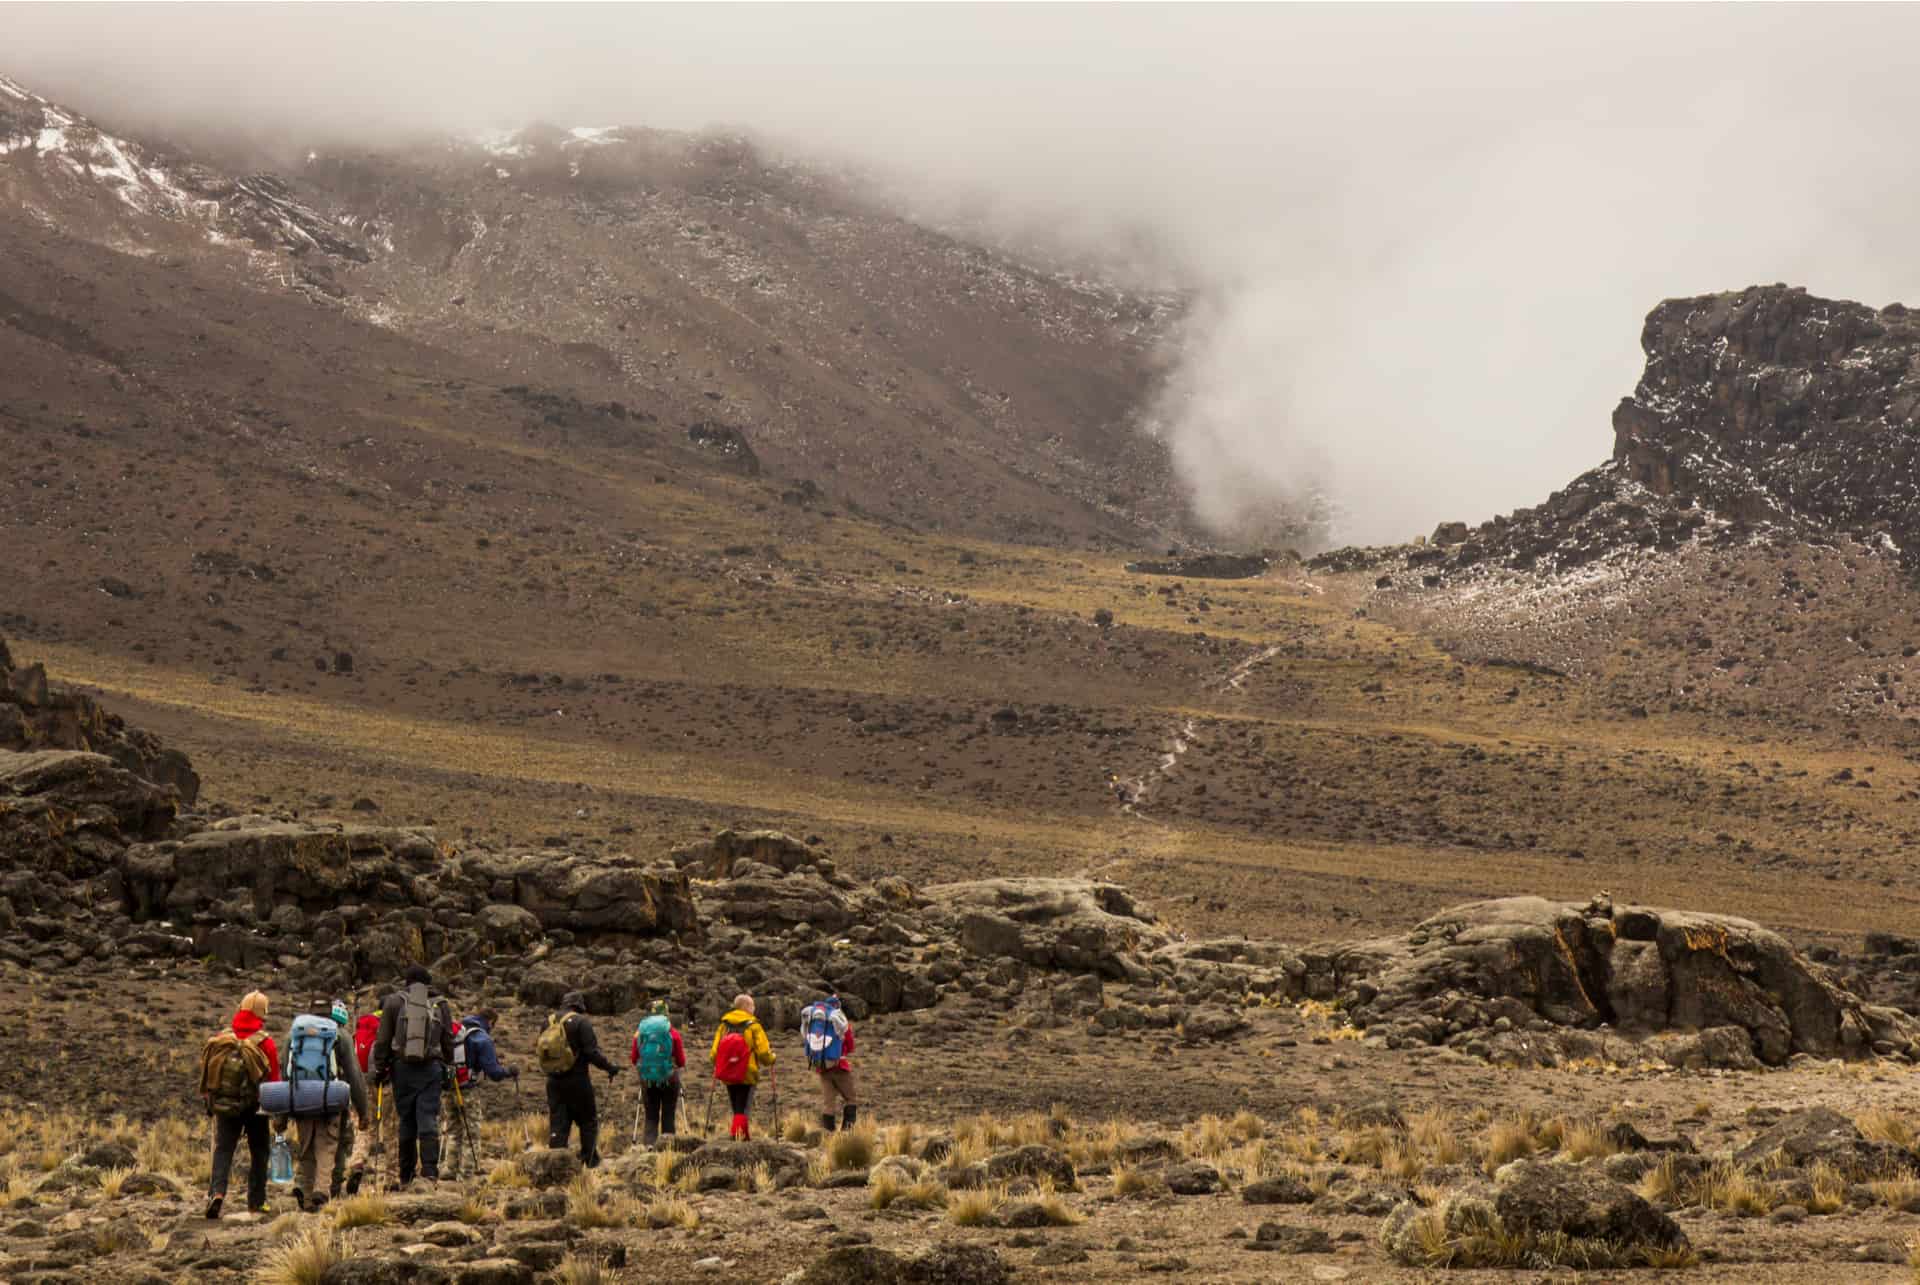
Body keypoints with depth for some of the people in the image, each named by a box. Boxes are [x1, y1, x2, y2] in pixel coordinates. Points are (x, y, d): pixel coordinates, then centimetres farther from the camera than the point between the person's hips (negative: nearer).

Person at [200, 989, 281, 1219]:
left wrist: (210, 1101, 15)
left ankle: (217, 1192, -19)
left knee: (223, 1149, 3)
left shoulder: (220, 1040, -2)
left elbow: (206, 1073, 4)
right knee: (258, 1153, 12)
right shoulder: (265, 1043, -11)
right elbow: (274, 1079, -8)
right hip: (255, 1107, -2)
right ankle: (256, 1202, 14)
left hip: (224, 1106, 2)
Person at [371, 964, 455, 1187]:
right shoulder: (440, 1005, 10)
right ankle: (430, 1169, -17)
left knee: (406, 1121, 6)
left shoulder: (393, 1002, 6)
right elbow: (448, 1043, 11)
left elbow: (383, 1041, 4)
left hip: (402, 1068, 0)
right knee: (429, 1119, -3)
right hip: (432, 1068, 0)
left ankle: (406, 1176, 10)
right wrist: (447, 1068, 19)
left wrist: (379, 1069, 10)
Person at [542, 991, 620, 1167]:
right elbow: (592, 1052, -16)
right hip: (577, 1080, -5)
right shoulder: (580, 1022, -10)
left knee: (557, 1123, 7)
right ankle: (590, 1160, 11)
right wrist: (609, 1067, -3)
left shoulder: (549, 1022, 8)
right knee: (588, 1120, 10)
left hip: (554, 1081, 5)